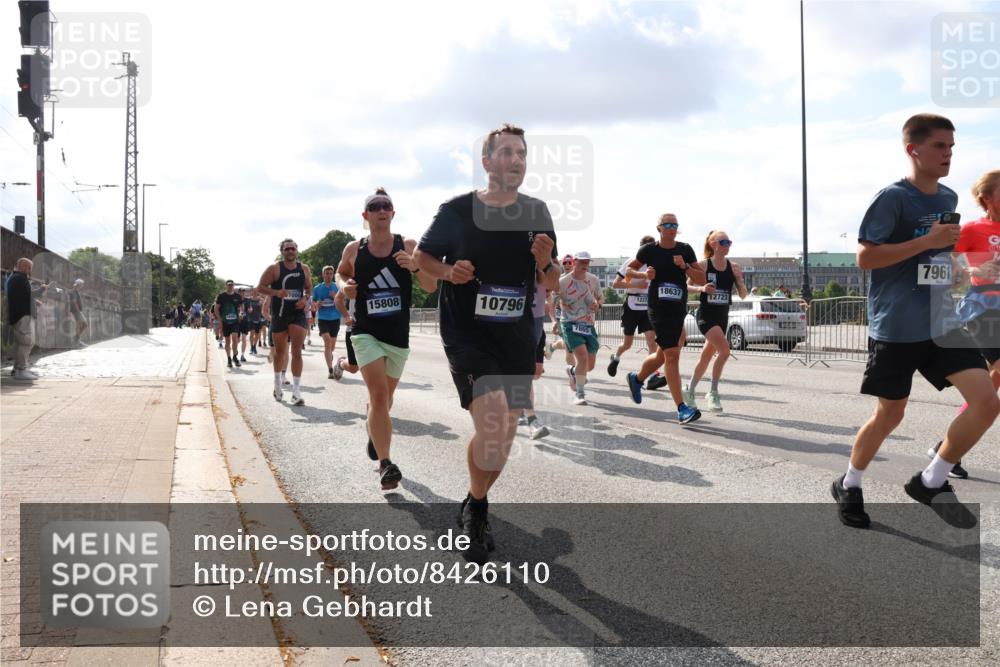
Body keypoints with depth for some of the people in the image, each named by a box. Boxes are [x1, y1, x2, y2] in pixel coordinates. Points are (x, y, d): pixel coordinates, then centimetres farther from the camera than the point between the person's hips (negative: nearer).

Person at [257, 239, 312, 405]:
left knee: (296, 351, -10)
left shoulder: (304, 269, 6)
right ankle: (277, 383, 35)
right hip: (279, 314, -1)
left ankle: (296, 391, -12)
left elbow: (309, 288, 18)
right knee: (280, 352, 11)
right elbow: (260, 287, -5)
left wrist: (305, 299, -3)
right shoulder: (274, 268, -4)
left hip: (298, 314, 1)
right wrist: (276, 292, -21)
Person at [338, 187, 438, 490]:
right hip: (366, 332, -2)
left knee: (385, 396, 20)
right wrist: (344, 285, -3)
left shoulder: (409, 246, -3)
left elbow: (432, 287, -7)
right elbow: (341, 272, 20)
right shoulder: (353, 249, -1)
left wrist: (415, 266, -25)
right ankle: (385, 464, -14)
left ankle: (374, 432, 51)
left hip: (398, 335, 2)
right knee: (379, 394, -18)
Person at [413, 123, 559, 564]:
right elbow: (422, 256, 7)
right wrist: (448, 271, -13)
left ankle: (475, 509, 35)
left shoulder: (536, 214, 3)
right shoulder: (456, 211, -6)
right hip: (467, 334, -4)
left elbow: (552, 285, 7)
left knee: (503, 436, 10)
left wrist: (545, 262, -15)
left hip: (517, 338, 4)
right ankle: (477, 508, 4)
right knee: (491, 425, -22)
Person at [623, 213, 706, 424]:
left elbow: (701, 280, 3)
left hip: (679, 310, 5)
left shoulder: (685, 250, 5)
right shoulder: (649, 250, -1)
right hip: (659, 309, -4)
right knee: (672, 355, -13)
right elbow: (628, 271, 10)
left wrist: (685, 267, -13)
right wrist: (644, 275, -9)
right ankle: (682, 409, -14)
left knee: (662, 355, 16)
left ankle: (637, 379, 45)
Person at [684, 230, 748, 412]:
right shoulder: (703, 265, -7)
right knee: (724, 350, -22)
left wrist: (739, 279, -13)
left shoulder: (733, 267, 4)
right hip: (706, 314, -5)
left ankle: (690, 391, 31)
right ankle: (713, 393, -9)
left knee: (707, 356, 13)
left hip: (722, 316, 5)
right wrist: (702, 288, -20)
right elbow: (687, 286, -1)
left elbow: (743, 295, 4)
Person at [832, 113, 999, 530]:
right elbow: (864, 258, -17)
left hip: (941, 321, 6)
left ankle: (931, 482, 8)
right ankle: (848, 486, 28)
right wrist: (928, 242, -20)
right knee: (890, 414, 4)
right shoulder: (893, 197, -11)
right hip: (896, 326, -6)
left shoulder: (949, 198, 11)